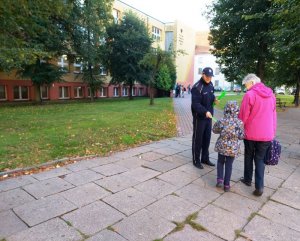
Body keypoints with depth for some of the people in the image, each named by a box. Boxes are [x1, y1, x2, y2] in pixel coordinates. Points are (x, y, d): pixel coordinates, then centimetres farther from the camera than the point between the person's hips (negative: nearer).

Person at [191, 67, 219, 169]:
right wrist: (205, 112, -35)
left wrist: (214, 99, 1)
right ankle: (196, 160, 15)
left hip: (209, 116, 7)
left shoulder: (210, 85, 9)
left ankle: (205, 158, 28)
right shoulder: (197, 87, -16)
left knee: (207, 138, 14)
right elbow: (195, 104, -22)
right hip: (199, 117, -7)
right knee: (198, 139, 2)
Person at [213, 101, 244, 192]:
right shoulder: (239, 123, -14)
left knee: (220, 162, 22)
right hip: (233, 148, 0)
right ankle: (226, 184, 19)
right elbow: (241, 136, -7)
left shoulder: (221, 121, -13)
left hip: (222, 146, 0)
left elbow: (214, 130, 3)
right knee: (229, 165, 11)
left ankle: (220, 179, 14)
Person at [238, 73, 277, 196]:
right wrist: (272, 133, 18)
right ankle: (259, 186, 5)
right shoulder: (271, 94, 7)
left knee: (249, 157, 17)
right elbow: (273, 116, 11)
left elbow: (243, 116, -11)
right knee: (260, 159, 12)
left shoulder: (249, 95, -12)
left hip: (251, 133, -4)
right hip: (266, 134, 4)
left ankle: (247, 179, 32)